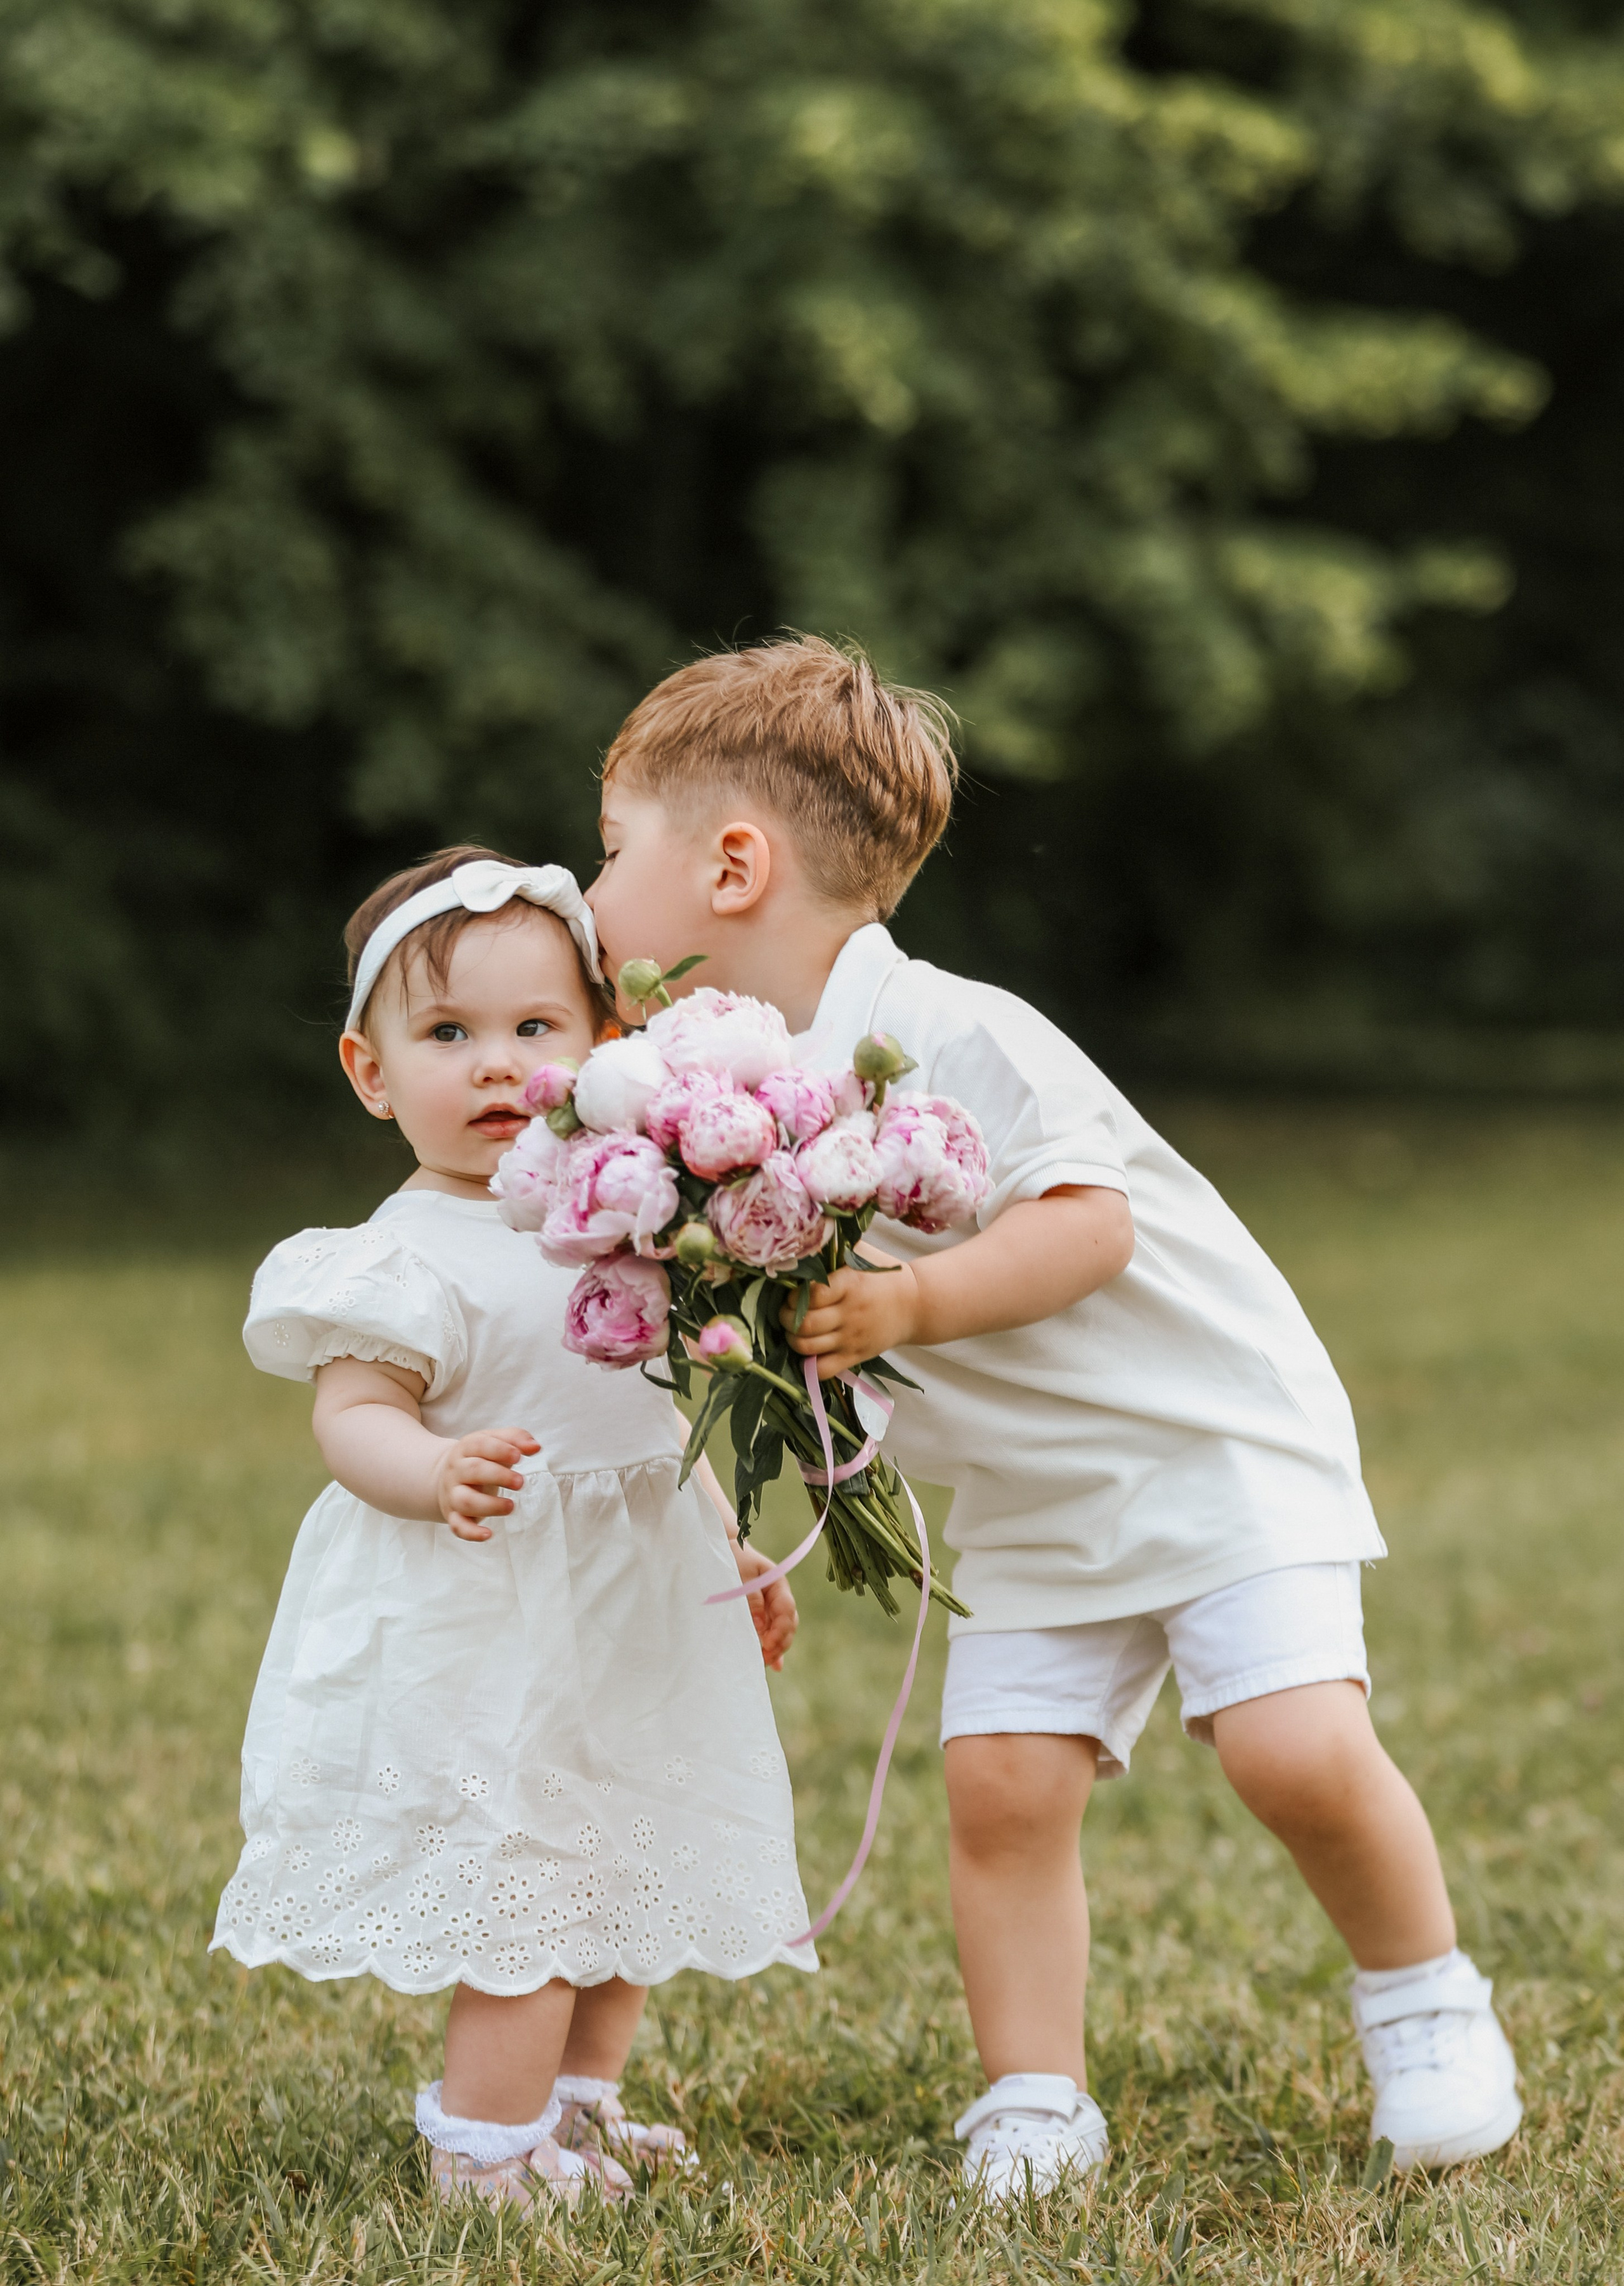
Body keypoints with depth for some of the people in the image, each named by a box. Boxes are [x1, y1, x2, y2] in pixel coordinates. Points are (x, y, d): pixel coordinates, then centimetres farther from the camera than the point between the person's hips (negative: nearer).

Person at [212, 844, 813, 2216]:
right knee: (528, 1891, -7)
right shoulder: (411, 1260, -15)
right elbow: (353, 1417, -23)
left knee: (633, 1882, 18)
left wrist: (732, 1553, 24)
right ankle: (487, 2157, 8)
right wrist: (437, 1475, -43)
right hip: (487, 1630, -8)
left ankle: (578, 2106, 35)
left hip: (631, 1621, 8)